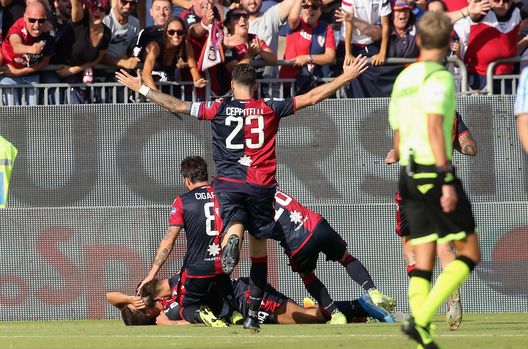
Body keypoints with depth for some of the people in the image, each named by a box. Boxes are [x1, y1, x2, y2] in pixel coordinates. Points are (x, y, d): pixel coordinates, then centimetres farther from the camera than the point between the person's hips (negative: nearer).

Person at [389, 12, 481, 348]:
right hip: (436, 172, -8)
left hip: (410, 175, 8)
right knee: (469, 254, -1)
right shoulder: (439, 76, -9)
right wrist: (447, 180, -23)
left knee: (424, 261, 7)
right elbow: (434, 128, -21)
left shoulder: (402, 80, 16)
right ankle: (421, 319, -16)